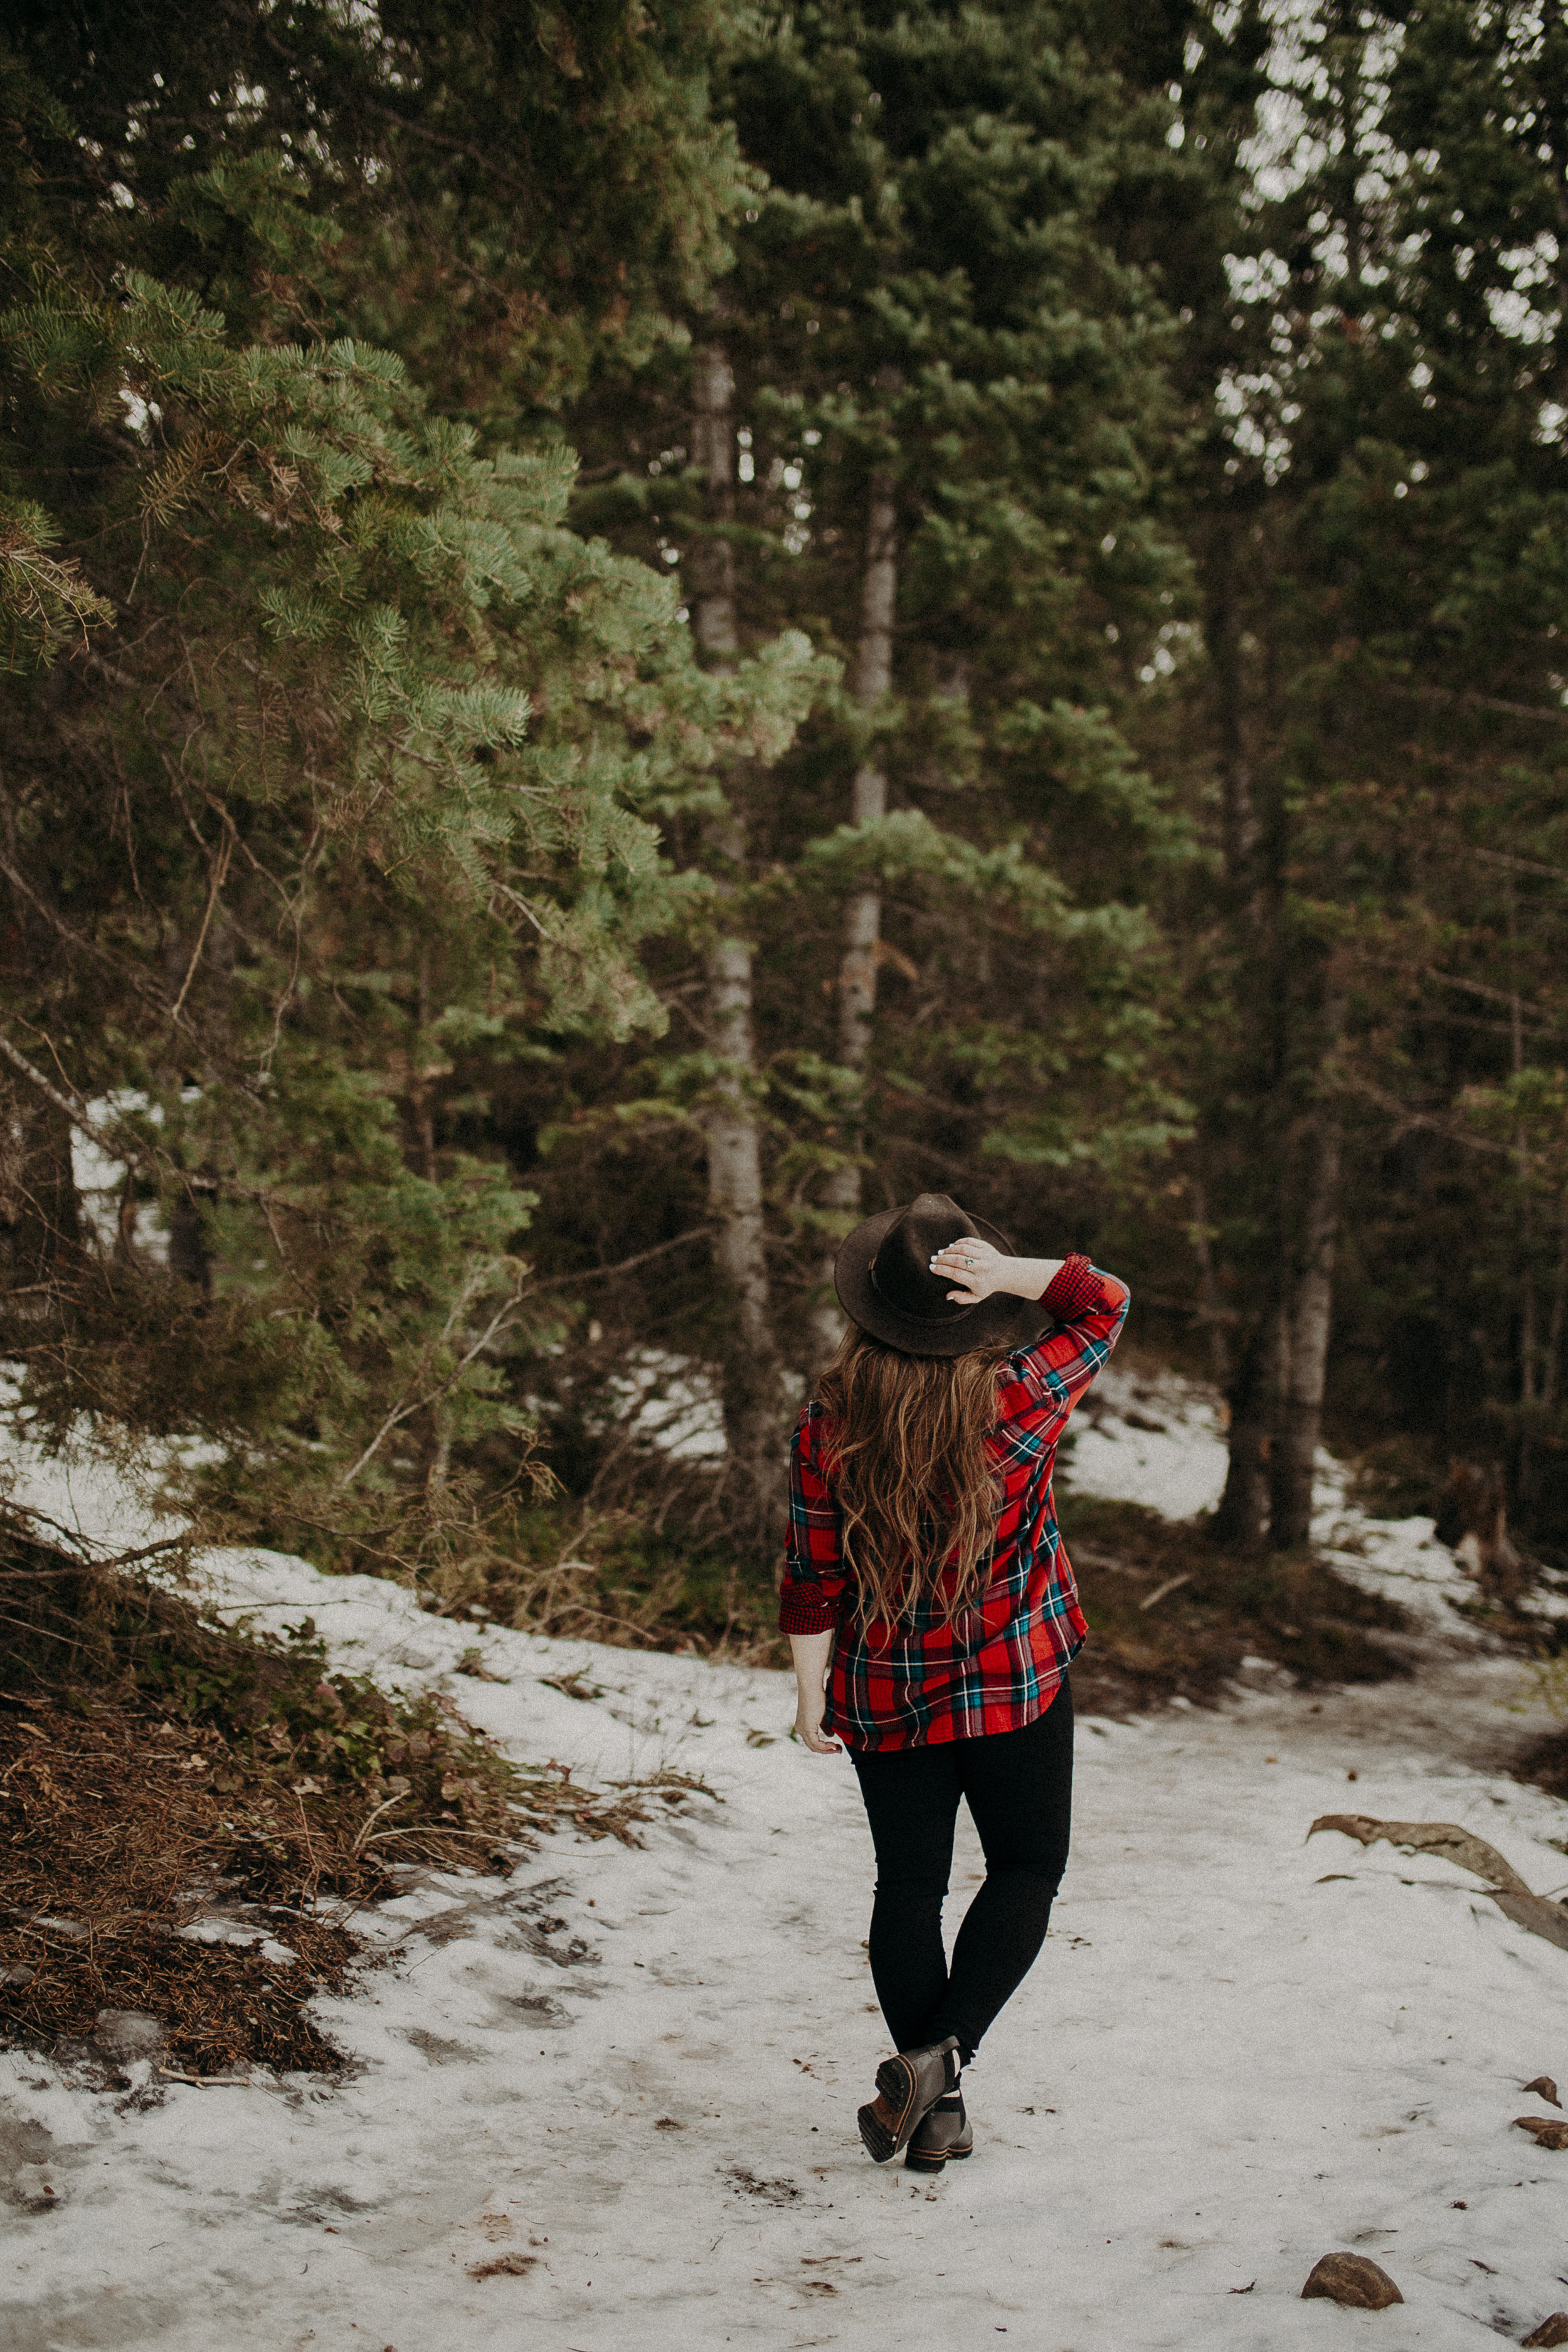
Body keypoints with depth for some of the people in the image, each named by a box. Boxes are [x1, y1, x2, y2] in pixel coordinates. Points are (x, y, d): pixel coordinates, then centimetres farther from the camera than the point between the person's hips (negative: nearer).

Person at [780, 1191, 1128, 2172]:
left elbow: (813, 1576, -5)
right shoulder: (1022, 1399, -15)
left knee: (909, 1885, 12)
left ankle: (937, 2103, 17)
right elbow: (1105, 1300, 0)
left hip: (882, 1693, 2)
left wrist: (812, 1689, 5)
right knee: (1027, 1867, 14)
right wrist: (1009, 1276, -17)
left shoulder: (830, 1422, -10)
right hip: (1014, 1684, -2)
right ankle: (944, 2052, -2)